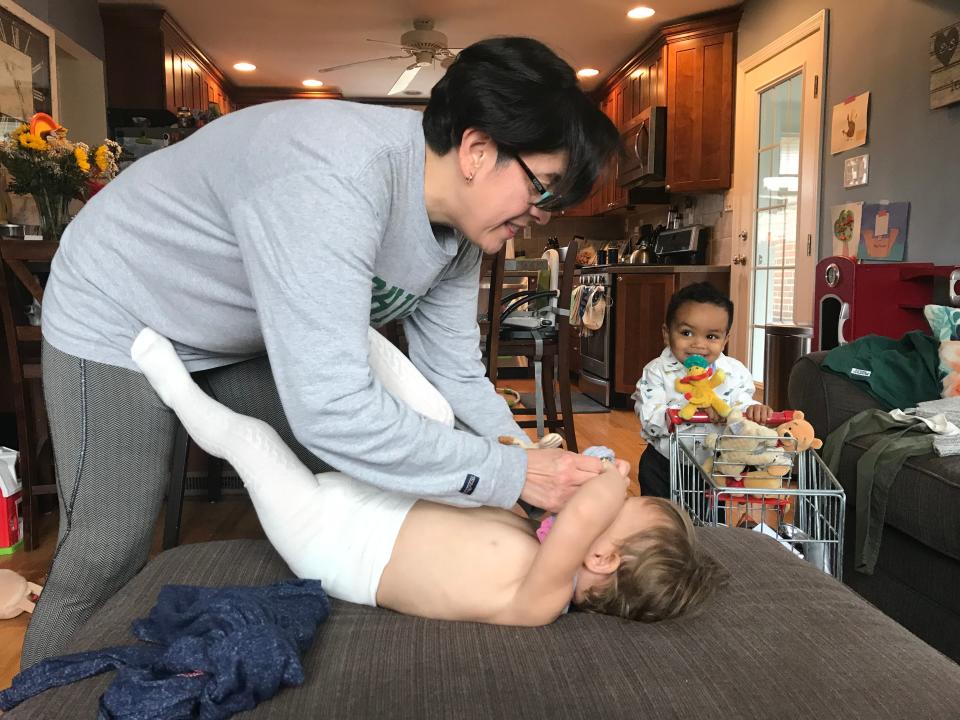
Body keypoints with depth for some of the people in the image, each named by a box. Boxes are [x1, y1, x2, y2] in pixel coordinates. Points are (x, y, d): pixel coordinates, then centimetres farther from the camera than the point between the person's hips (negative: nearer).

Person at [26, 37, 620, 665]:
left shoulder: (461, 230, -12)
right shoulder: (333, 178, -40)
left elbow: (455, 373, -6)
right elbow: (332, 412, -46)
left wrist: (542, 472, -18)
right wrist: (513, 474, -38)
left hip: (248, 337, 8)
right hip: (120, 317, -7)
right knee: (105, 560, -4)